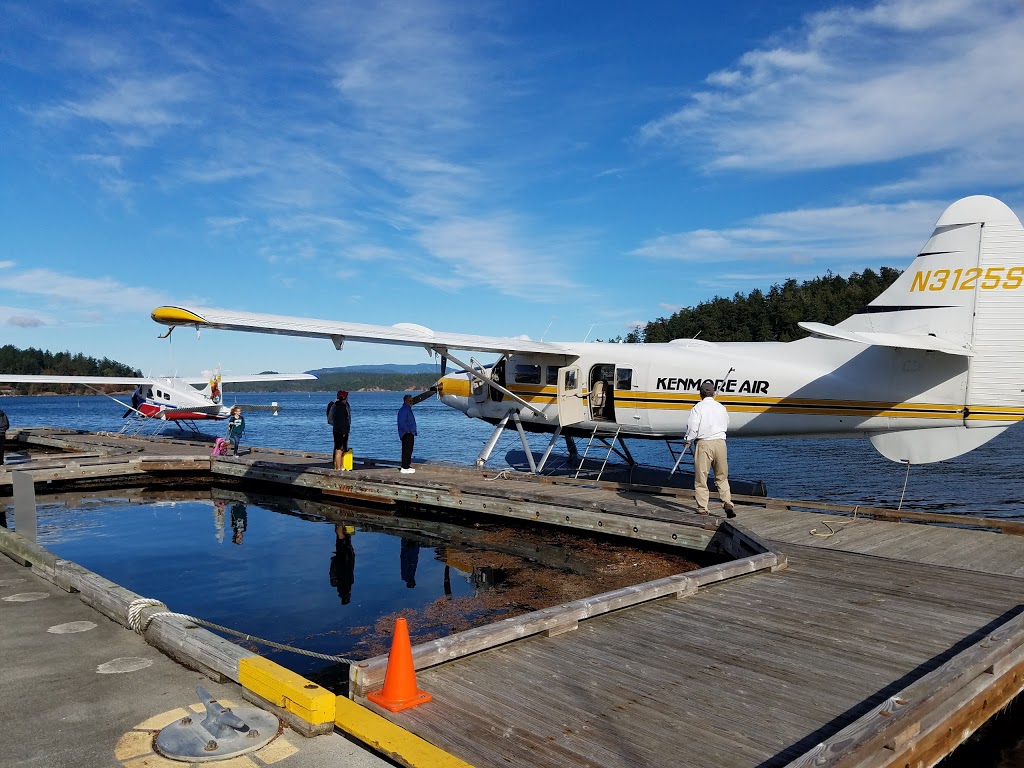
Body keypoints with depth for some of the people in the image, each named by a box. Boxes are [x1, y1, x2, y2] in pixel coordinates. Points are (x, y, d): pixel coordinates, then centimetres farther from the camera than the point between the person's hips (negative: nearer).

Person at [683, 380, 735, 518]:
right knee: (722, 477, 15)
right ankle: (727, 504, 3)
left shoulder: (698, 407, -4)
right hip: (720, 442, 4)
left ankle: (702, 508, 5)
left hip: (703, 444, -4)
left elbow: (692, 427, -11)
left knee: (701, 477, 3)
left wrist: (688, 441, 4)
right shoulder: (721, 407, 10)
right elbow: (726, 426, 18)